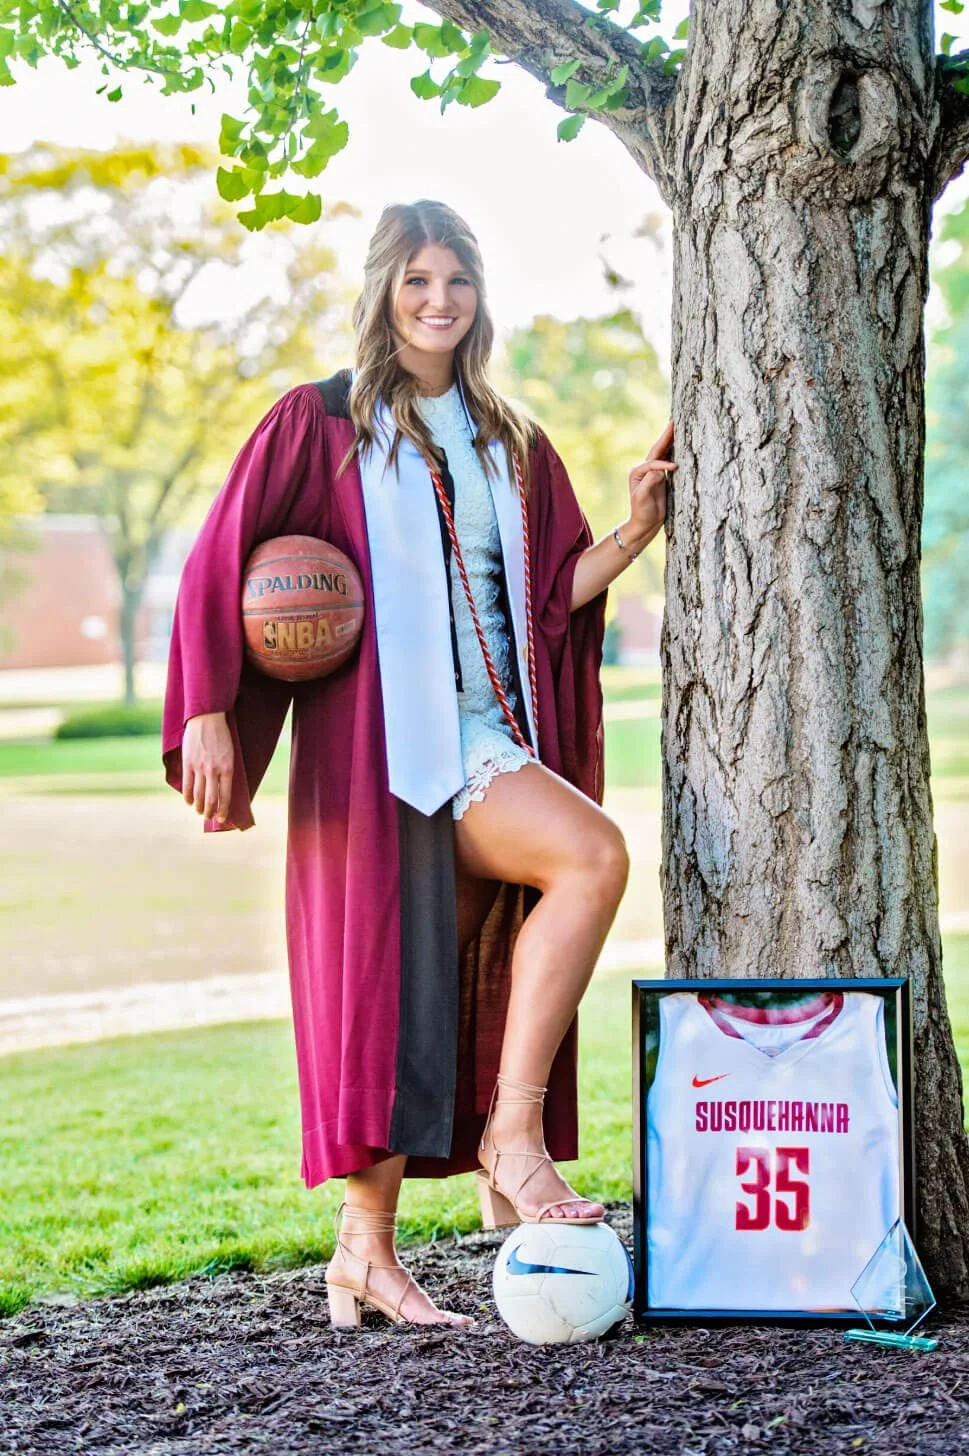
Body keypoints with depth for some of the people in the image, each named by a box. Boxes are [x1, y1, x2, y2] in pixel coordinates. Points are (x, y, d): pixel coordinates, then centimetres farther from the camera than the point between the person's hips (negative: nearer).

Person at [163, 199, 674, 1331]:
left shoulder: (507, 442, 19)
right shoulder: (320, 422, 3)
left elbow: (552, 595, 17)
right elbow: (218, 566, 0)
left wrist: (633, 532, 1)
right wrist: (206, 714, -9)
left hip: (487, 744, 5)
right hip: (379, 742, -5)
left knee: (448, 987, -5)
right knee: (594, 855, -20)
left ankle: (366, 1254, 2)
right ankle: (513, 1134, -11)